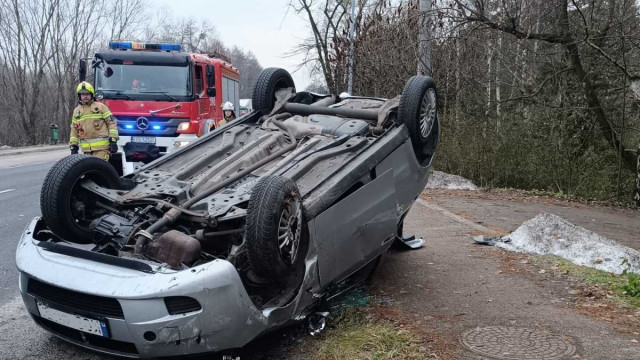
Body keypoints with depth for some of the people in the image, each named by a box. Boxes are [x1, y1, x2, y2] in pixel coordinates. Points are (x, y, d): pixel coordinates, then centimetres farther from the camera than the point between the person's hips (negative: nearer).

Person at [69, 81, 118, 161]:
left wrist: (113, 140, -9)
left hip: (101, 146, -5)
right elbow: (74, 130, 20)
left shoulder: (101, 107, 4)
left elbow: (111, 123, 0)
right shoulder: (76, 111, 17)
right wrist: (73, 146, 13)